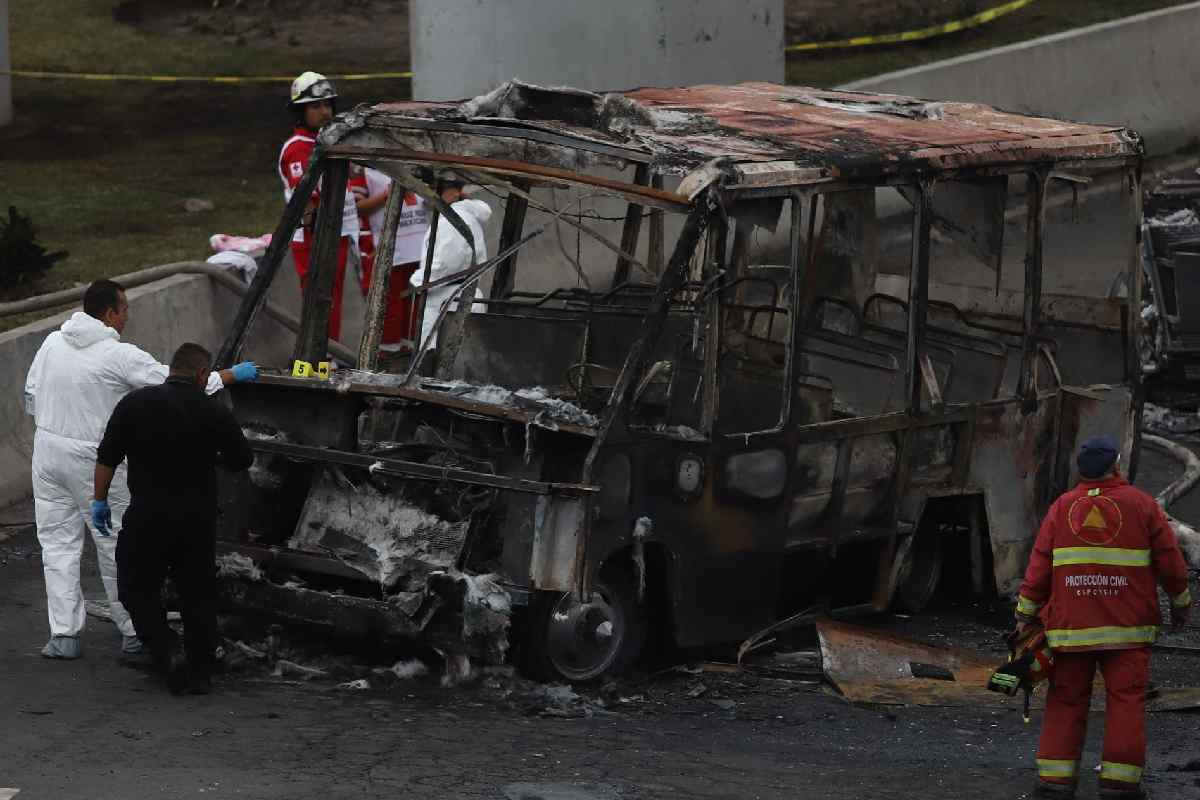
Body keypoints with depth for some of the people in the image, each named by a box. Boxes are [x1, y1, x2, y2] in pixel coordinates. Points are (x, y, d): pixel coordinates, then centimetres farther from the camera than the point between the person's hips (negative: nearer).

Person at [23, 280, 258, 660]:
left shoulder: (53, 343, 1)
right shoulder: (120, 356, -16)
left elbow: (32, 397, 8)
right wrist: (232, 375, 0)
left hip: (48, 449, 5)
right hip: (93, 459, -5)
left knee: (59, 543, 10)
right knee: (116, 546, 8)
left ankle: (63, 634, 6)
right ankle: (133, 631, 18)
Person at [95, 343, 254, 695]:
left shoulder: (136, 403, -5)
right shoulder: (216, 414, -5)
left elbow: (107, 458, -3)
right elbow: (242, 461, 7)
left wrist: (100, 500, 8)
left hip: (148, 516, -2)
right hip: (199, 517, 2)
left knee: (138, 588, 10)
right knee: (198, 594, 13)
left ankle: (169, 653, -8)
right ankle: (200, 672, 16)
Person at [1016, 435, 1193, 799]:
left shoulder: (1062, 507, 3)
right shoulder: (1142, 505, -1)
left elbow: (1039, 565, 1)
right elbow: (1170, 561, 1)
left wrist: (1026, 614, 8)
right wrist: (1181, 602, 16)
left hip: (1071, 626, 2)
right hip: (1128, 629, -2)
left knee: (1065, 701, 8)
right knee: (1126, 701, 2)